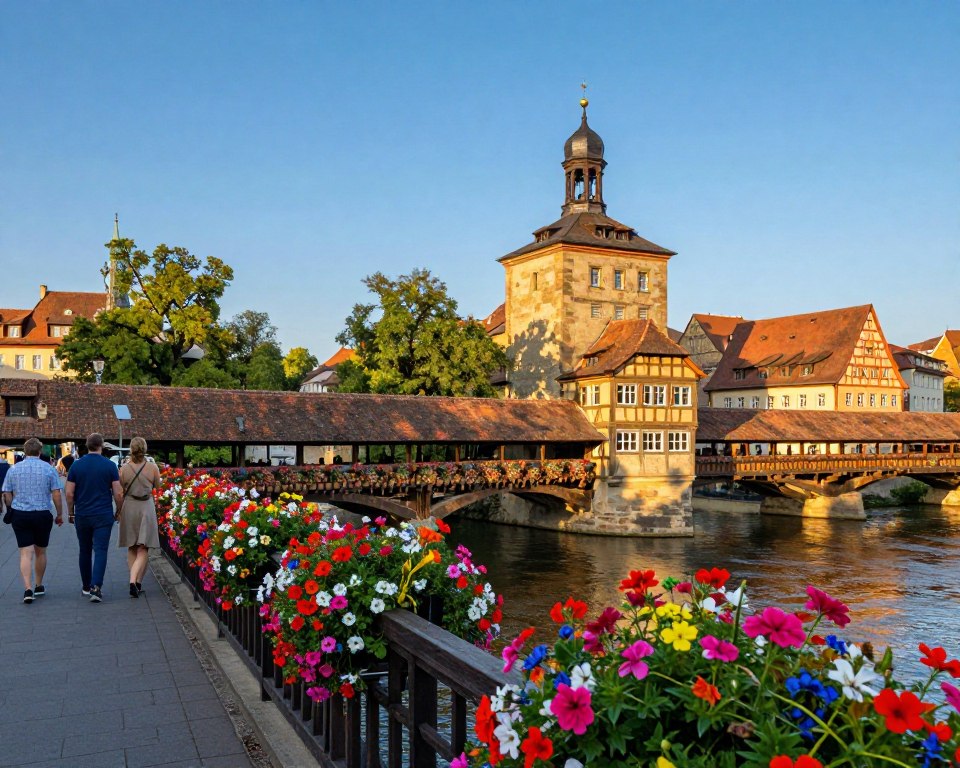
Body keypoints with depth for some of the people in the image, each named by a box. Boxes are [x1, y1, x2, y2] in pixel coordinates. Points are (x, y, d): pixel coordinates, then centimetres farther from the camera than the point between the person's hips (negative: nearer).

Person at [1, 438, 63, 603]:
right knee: (40, 552, 14)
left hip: (20, 515, 0)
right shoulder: (48, 468, -3)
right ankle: (39, 586, 27)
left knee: (26, 553, 0)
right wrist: (59, 514, 6)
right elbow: (56, 494, -5)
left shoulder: (13, 469, 1)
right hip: (43, 515, 0)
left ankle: (28, 588, -14)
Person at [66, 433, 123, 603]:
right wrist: (118, 511, 9)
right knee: (100, 551, -3)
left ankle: (86, 586, 27)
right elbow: (118, 493, -6)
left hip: (82, 516, 2)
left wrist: (71, 513, 12)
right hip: (103, 516, -2)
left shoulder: (76, 465, -1)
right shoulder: (110, 465, -6)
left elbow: (69, 494, -1)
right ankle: (96, 587, -16)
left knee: (85, 551, 16)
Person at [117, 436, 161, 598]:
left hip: (129, 507, 1)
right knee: (143, 549, 1)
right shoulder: (153, 467, -7)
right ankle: (136, 581, -14)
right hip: (147, 507, -1)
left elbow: (120, 492, 1)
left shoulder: (125, 468, -5)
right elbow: (157, 487, 7)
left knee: (131, 548, 15)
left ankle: (134, 581, 16)